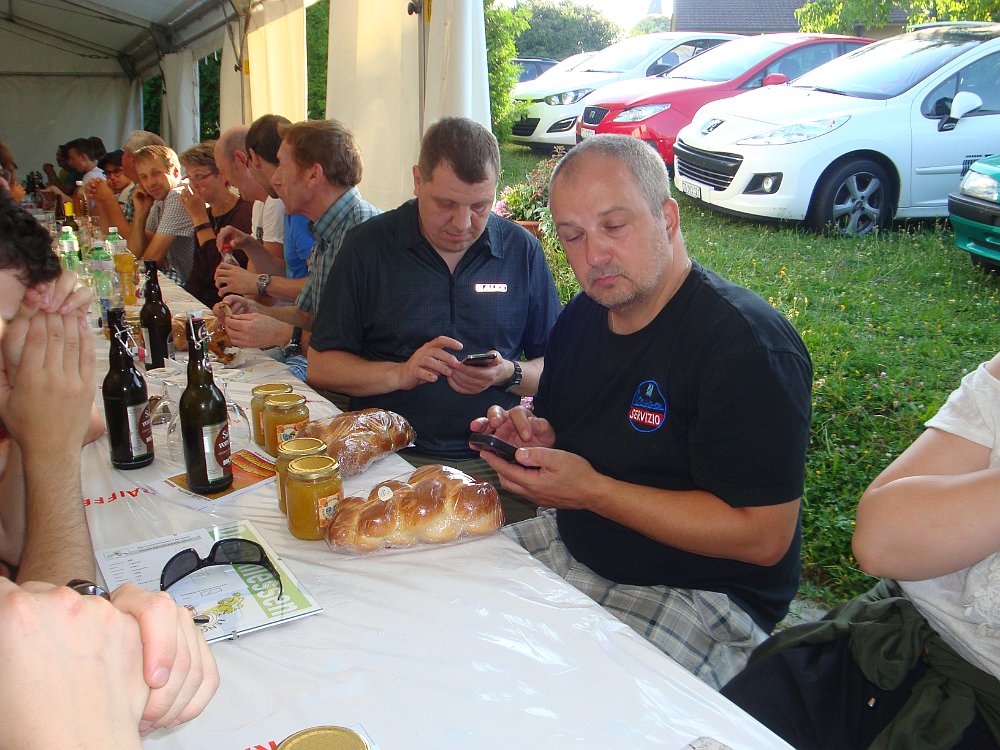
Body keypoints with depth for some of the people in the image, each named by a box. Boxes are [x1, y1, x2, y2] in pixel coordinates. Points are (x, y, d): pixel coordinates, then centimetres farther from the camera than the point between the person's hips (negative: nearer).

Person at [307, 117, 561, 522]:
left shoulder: (523, 251, 6)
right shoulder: (368, 245, 3)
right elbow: (321, 365, 3)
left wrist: (509, 375, -12)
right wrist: (399, 374, -13)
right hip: (391, 456, -1)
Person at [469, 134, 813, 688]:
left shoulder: (748, 343, -22)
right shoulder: (581, 317, 4)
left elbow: (763, 536, -25)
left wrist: (593, 490, -26)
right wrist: (536, 437, -6)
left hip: (698, 596, -7)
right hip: (572, 547, 8)